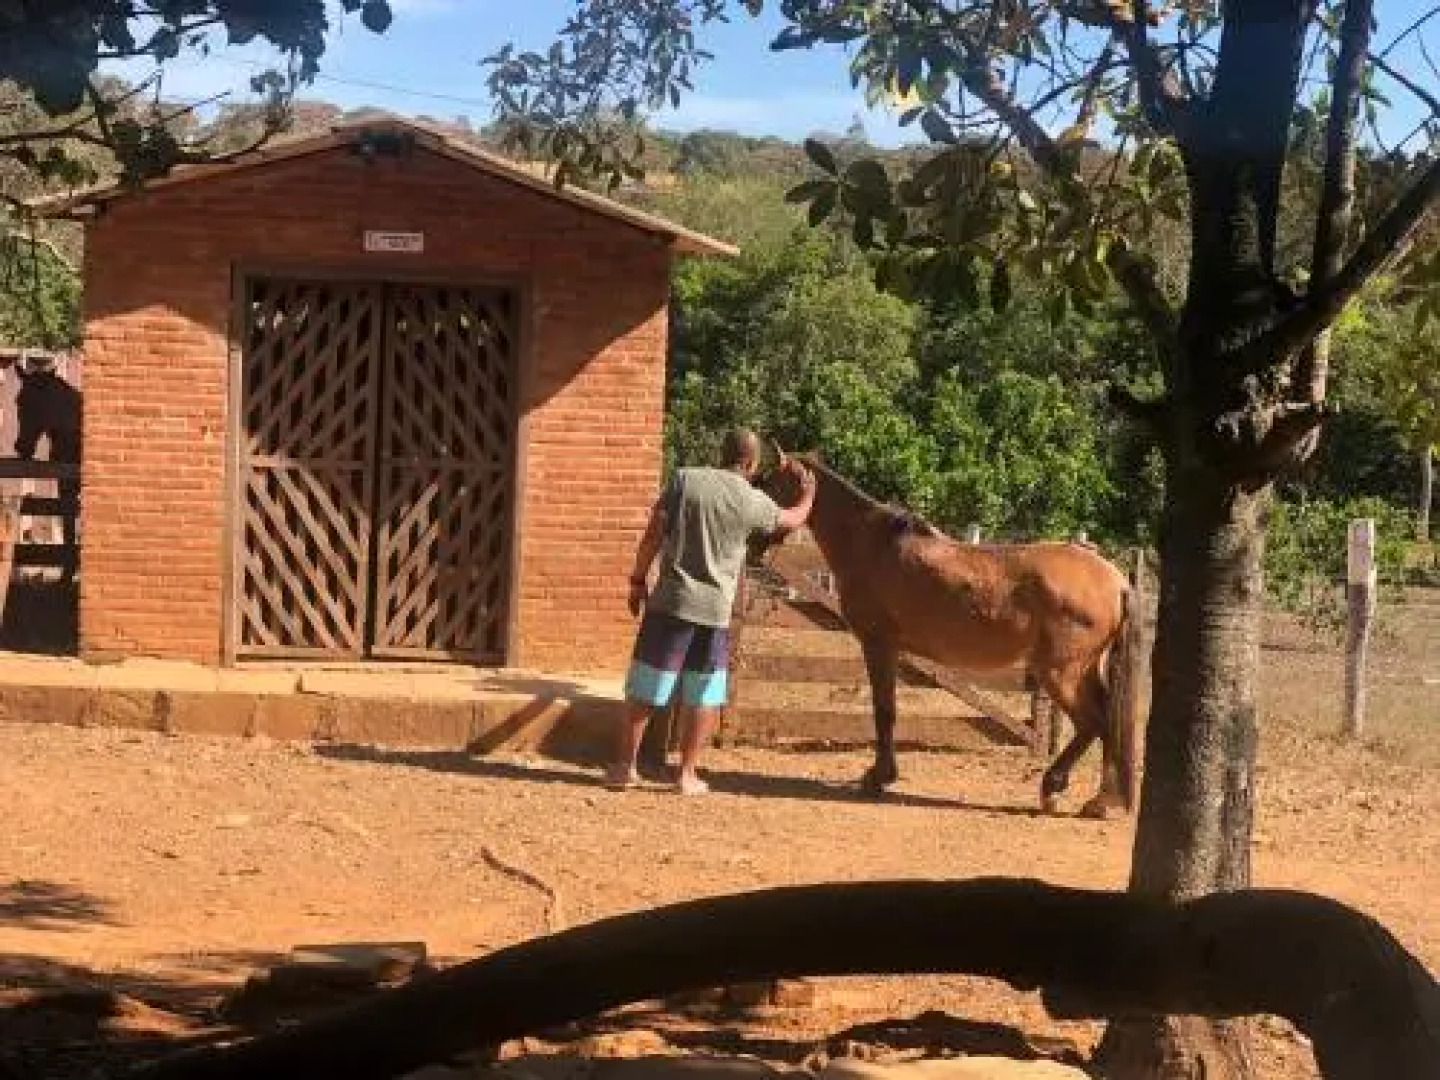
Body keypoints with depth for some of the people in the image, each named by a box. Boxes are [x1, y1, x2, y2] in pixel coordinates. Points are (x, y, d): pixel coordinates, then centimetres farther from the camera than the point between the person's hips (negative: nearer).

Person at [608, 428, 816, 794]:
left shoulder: (684, 479, -2)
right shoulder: (754, 502, -1)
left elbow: (653, 536, -5)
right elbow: (794, 519, 19)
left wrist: (638, 580, 5)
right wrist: (808, 492, 39)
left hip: (669, 601, 0)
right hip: (715, 610, 0)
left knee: (643, 688, 9)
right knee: (704, 697, 12)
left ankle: (624, 767, 14)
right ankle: (687, 775, 13)